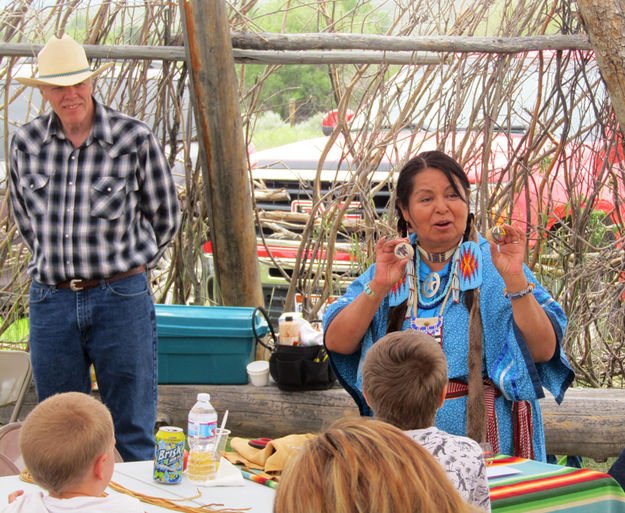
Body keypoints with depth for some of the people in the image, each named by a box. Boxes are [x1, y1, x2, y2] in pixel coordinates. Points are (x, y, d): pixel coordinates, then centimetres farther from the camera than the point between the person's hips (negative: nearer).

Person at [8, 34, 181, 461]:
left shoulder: (134, 138, -6)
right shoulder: (26, 143, 2)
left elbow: (165, 217, 6)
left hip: (120, 301, -3)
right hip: (50, 302, 3)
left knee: (133, 437, 4)